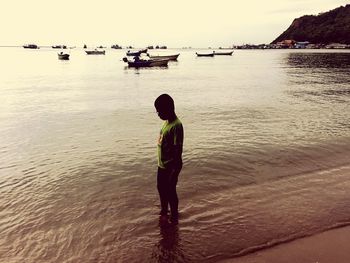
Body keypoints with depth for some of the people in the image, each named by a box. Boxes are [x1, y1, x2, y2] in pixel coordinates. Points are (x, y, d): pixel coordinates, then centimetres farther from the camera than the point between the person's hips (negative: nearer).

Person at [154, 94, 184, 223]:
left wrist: (174, 170, -22)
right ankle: (164, 210, 46)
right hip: (162, 164, 9)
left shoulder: (176, 125, -24)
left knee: (170, 191, 8)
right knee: (161, 188, 23)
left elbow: (178, 149, -24)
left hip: (170, 166, -9)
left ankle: (174, 216, 29)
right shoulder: (166, 122, 5)